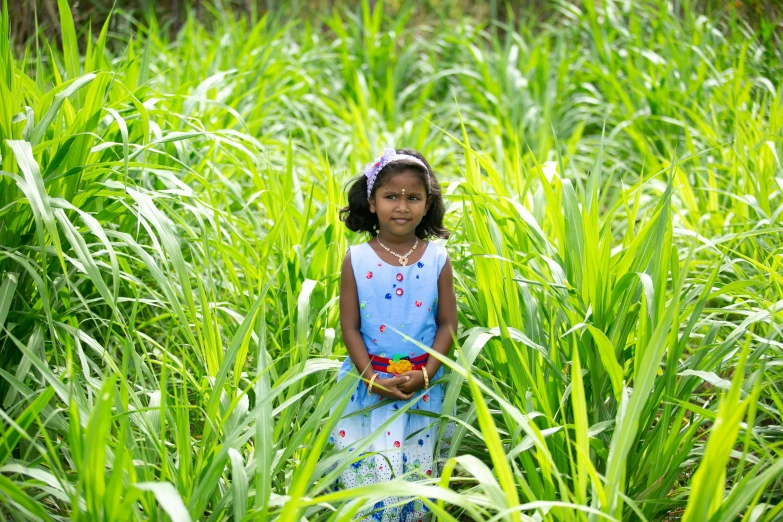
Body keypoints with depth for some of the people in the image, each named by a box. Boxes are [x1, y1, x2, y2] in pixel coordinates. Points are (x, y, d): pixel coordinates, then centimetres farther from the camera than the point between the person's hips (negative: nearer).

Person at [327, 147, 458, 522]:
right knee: (365, 467, 3)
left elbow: (447, 324, 0)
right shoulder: (356, 260, -6)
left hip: (423, 384, 1)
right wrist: (373, 379, -12)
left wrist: (426, 374, -12)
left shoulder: (437, 260, -3)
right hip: (368, 381, -1)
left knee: (417, 465, 8)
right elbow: (350, 326, -4)